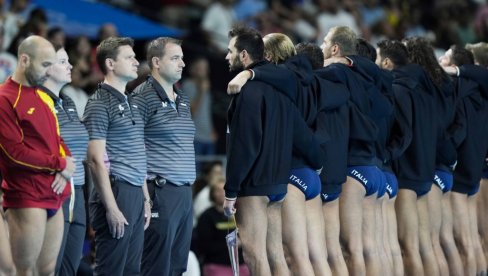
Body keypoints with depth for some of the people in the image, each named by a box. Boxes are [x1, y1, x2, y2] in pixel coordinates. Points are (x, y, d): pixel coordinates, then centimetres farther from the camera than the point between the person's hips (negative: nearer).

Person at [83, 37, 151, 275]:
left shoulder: (130, 103, 18)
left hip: (135, 194, 8)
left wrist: (145, 199, 17)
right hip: (116, 192, -8)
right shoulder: (100, 104, -8)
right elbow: (96, 160, -13)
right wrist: (111, 208, -17)